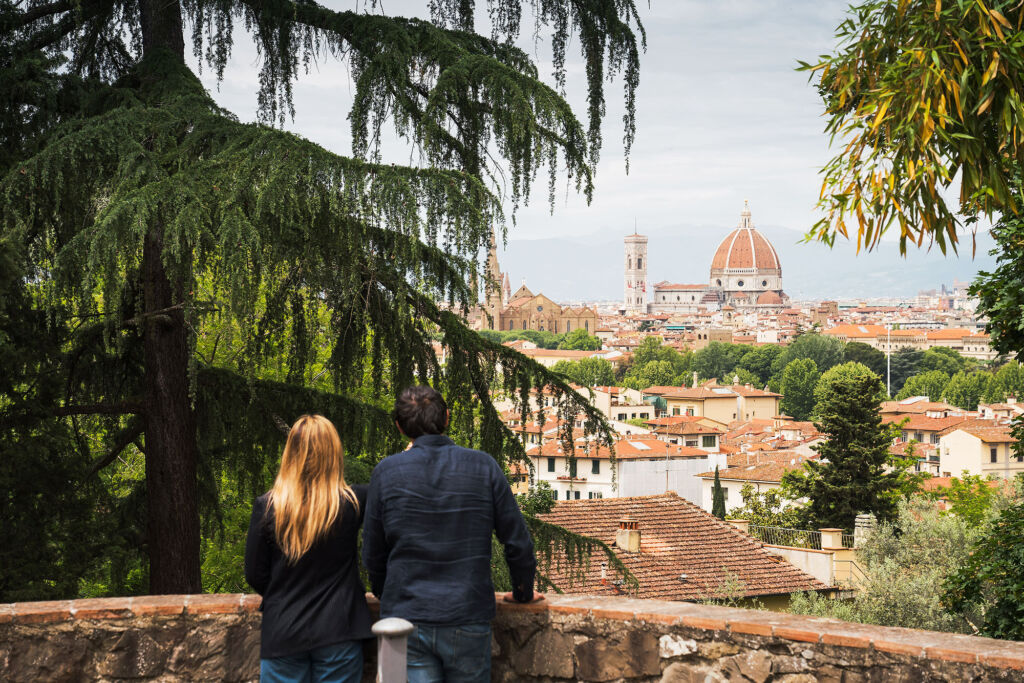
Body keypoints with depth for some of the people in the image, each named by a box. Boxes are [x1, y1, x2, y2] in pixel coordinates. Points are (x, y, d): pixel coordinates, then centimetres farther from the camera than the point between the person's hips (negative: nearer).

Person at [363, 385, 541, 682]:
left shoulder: (387, 472, -1)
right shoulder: (483, 467, -1)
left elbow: (373, 554, 6)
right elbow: (518, 542, 3)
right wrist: (523, 592, 20)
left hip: (405, 620, 0)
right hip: (467, 621, 0)